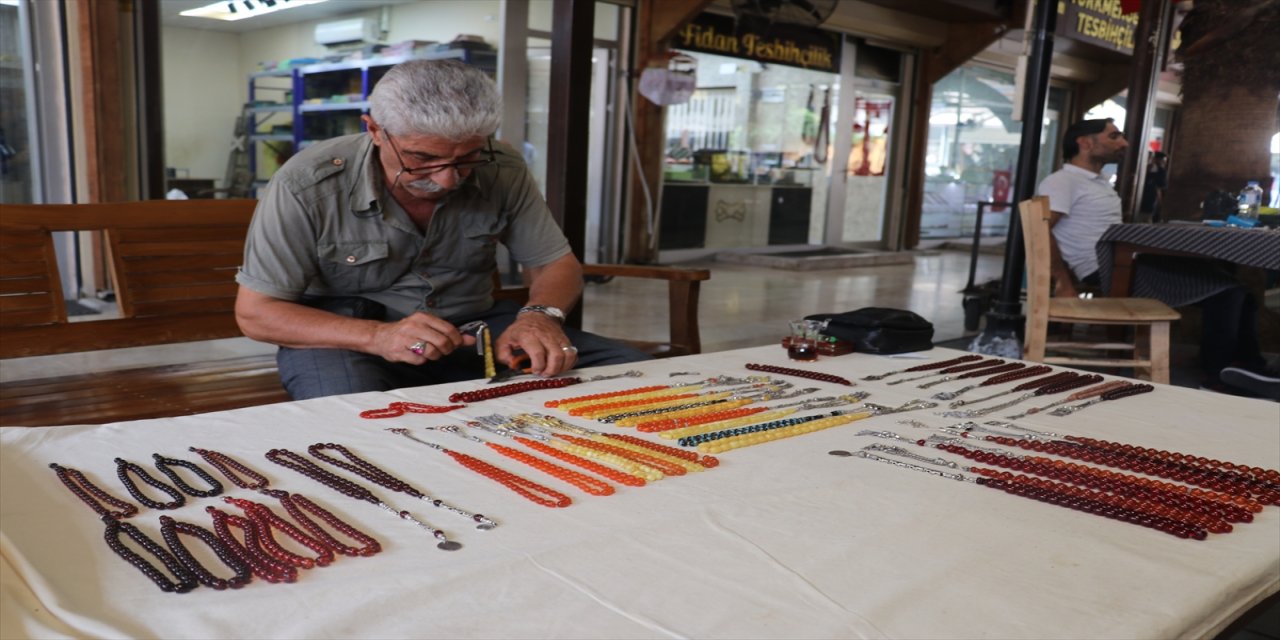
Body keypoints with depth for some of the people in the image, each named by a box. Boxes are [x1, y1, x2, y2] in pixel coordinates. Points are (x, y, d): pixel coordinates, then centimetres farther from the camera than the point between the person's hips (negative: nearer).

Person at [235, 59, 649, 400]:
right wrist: (376, 337, -32)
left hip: (473, 325, 4)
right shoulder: (306, 186, -19)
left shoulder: (502, 171, -11)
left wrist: (540, 314, -25)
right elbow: (255, 312, -15)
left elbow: (556, 264, 0)